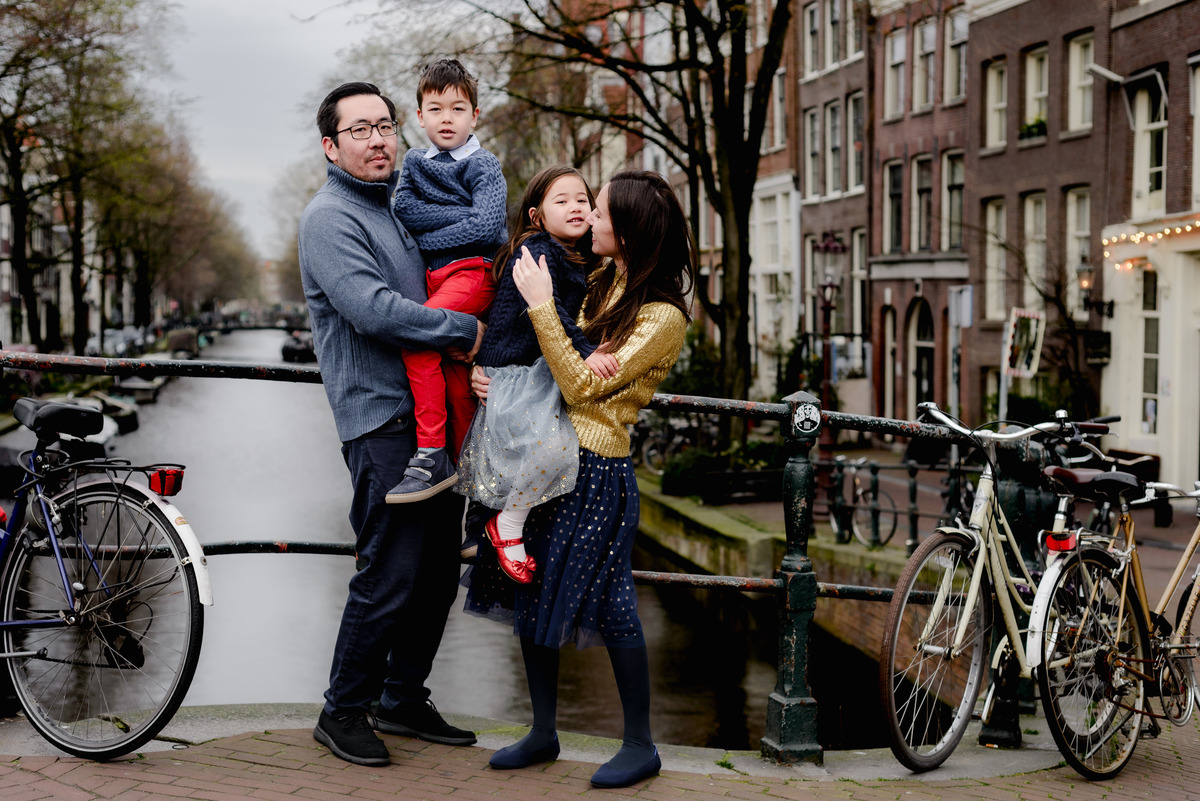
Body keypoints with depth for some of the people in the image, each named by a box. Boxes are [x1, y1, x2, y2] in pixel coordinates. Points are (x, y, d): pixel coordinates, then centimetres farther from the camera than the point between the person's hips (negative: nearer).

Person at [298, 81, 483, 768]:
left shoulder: (403, 206, 19)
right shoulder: (331, 217, -7)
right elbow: (373, 310, -20)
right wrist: (468, 331, -14)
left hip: (435, 417, 8)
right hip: (382, 419, -8)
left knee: (439, 571, 11)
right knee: (389, 575, -9)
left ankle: (404, 698, 25)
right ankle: (343, 712, 7)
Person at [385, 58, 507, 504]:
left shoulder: (484, 166, 2)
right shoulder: (415, 163, 18)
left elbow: (486, 226, -13)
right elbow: (404, 208, 0)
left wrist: (426, 238, -7)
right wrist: (465, 215, -7)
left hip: (473, 270, -6)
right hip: (433, 278, 6)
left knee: (417, 335, -26)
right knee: (453, 376, 3)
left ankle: (432, 455, -25)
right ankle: (464, 470, 12)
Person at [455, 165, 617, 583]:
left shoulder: (581, 262, 14)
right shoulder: (536, 251, -14)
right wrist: (584, 352, -31)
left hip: (549, 371, 10)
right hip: (513, 373, -10)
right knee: (554, 444, -27)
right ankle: (507, 525, -8)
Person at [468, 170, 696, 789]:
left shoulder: (663, 316, -14)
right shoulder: (599, 280, 9)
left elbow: (583, 387, -20)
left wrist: (540, 305, -20)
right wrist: (485, 371, -2)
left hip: (596, 469, -8)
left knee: (608, 603, 0)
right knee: (532, 592, 12)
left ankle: (640, 745, 15)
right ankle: (543, 733, 26)